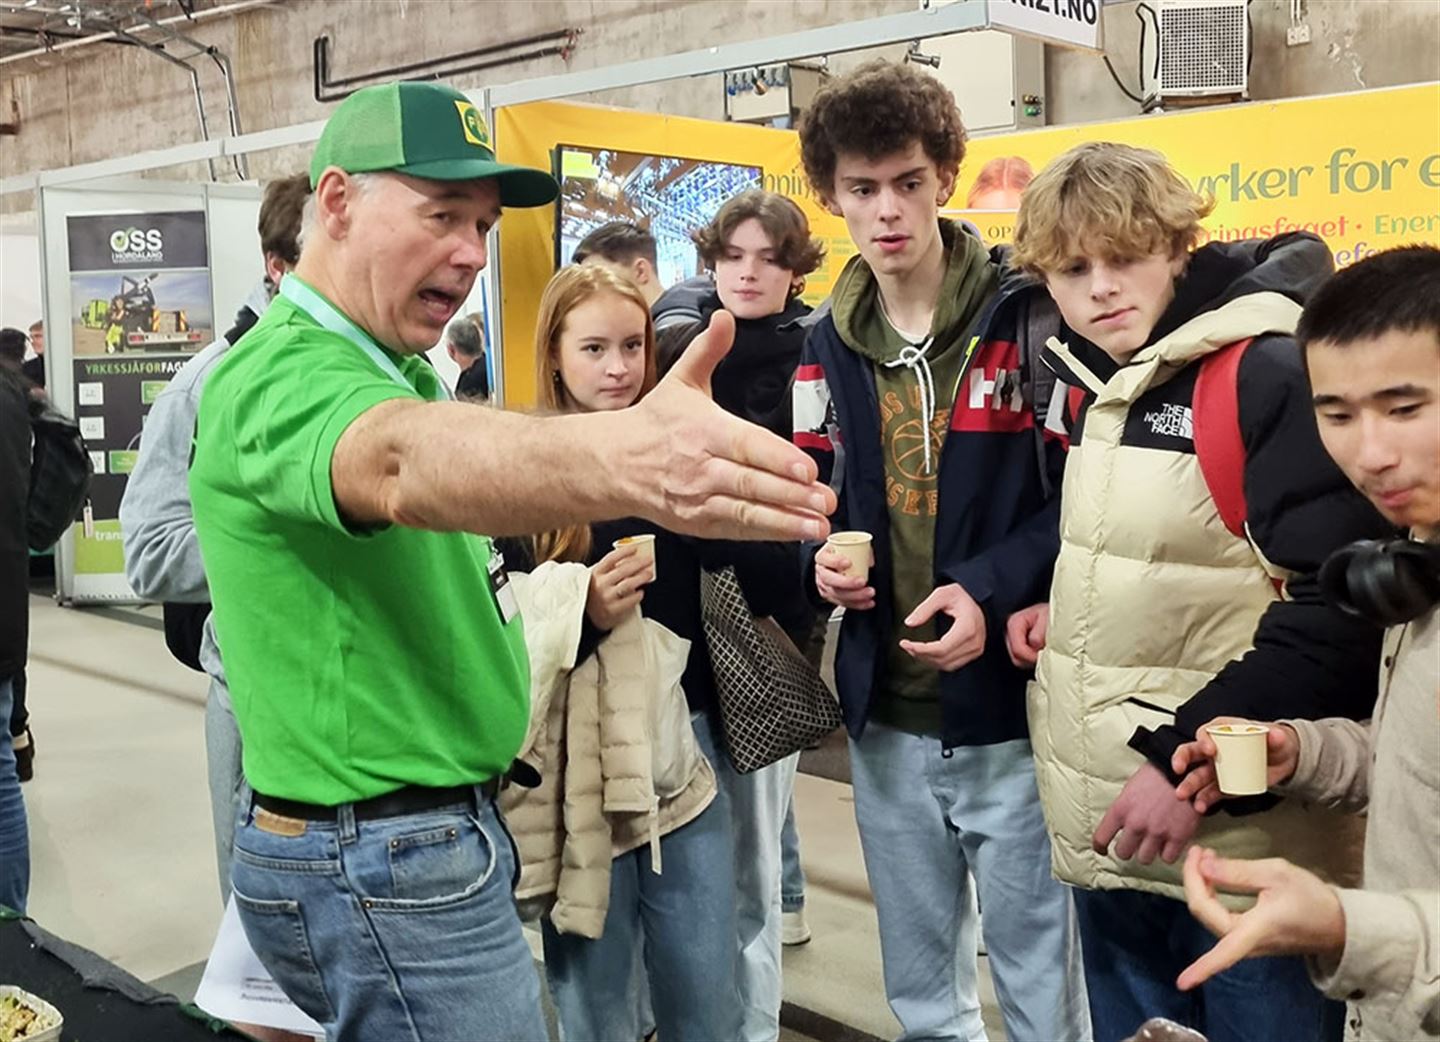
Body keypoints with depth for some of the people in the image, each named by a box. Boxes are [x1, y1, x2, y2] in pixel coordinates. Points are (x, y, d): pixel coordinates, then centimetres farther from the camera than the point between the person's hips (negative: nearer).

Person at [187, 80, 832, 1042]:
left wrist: (540, 497, 4)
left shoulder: (395, 370, 12)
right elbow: (405, 459, -44)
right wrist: (622, 459, -61)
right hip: (382, 868, -10)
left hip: (435, 831, 10)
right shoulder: (279, 375, -21)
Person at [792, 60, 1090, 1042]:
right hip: (885, 713, 5)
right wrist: (821, 560, -7)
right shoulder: (826, 346, 7)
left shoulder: (1026, 316, -9)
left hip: (1012, 705, -4)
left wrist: (992, 589, -22)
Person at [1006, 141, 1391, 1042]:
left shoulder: (1272, 373, -16)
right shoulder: (1094, 382, 9)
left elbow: (1339, 608, -22)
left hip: (1241, 843, -7)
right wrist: (1071, 610, 5)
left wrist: (1189, 761, -23)